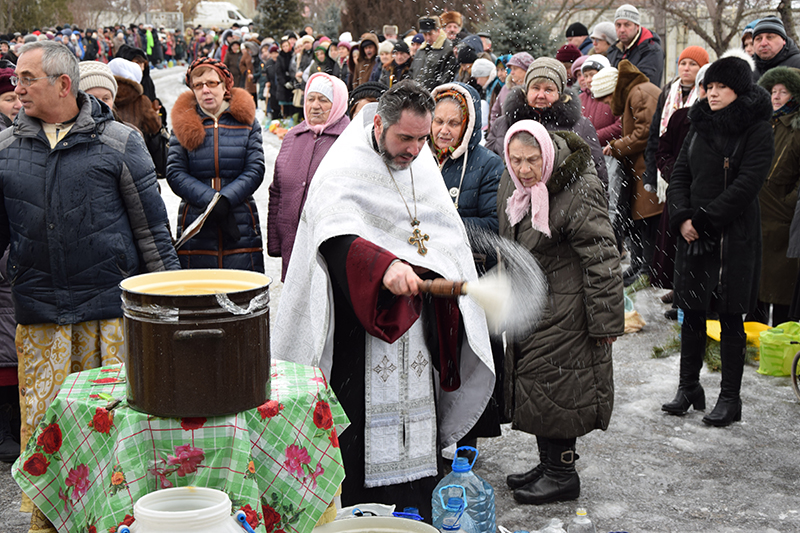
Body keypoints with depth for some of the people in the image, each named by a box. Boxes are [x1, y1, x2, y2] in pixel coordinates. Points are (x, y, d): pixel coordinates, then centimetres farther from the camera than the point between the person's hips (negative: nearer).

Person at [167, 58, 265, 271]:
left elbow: (255, 170, 1)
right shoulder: (183, 123, 8)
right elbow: (175, 173, 0)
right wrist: (210, 200, -15)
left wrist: (225, 200, -14)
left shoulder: (245, 120, 8)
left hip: (241, 226, 0)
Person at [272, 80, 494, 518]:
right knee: (364, 423, -5)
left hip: (417, 316, 7)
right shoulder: (344, 170, -14)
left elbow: (443, 235, 22)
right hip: (360, 325, -6)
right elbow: (336, 238, -32)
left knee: (416, 411, 10)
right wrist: (385, 266, -48)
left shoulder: (422, 162, 10)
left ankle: (418, 510, 20)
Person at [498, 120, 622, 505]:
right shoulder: (512, 184, 4)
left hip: (564, 310, -9)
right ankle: (549, 464, 29)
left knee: (555, 383, -3)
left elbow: (601, 260, -20)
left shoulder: (579, 191, -21)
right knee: (533, 382, 15)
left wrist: (605, 322, -19)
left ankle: (562, 474, 11)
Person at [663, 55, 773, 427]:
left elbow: (747, 184, -15)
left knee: (730, 316, 0)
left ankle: (730, 397, 10)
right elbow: (679, 174, 10)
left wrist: (704, 220, -16)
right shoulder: (700, 126, 12)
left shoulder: (757, 130, -7)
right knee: (692, 312, 10)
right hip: (693, 234, 6)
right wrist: (682, 218, -6)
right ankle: (688, 387, 22)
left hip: (734, 236, -5)